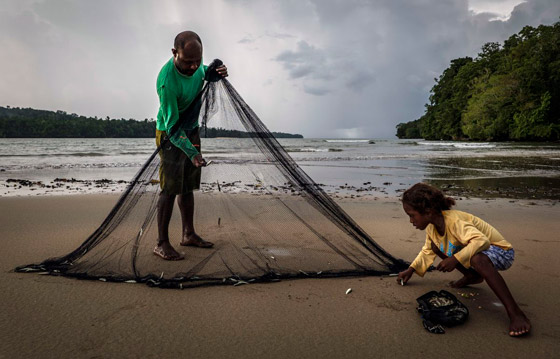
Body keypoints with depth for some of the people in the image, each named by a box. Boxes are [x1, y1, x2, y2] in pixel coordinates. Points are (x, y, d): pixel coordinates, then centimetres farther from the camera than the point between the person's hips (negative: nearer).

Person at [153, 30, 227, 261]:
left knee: (187, 186, 11)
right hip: (170, 135, -7)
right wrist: (192, 153, -37)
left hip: (192, 129, 7)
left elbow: (203, 74, 18)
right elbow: (172, 125, -28)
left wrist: (216, 73, -6)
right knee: (170, 188, -9)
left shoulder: (196, 64, -8)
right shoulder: (167, 81, -30)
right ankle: (162, 243, -1)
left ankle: (188, 234, 21)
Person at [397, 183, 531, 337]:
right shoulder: (431, 226, -3)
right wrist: (411, 270, 6)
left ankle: (515, 313, -35)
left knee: (477, 259, -42)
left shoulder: (454, 220, -31)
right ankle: (472, 276, 16)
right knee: (435, 245, 4)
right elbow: (427, 251, 13)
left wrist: (455, 259, -47)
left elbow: (481, 241, -45)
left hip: (500, 250, -9)